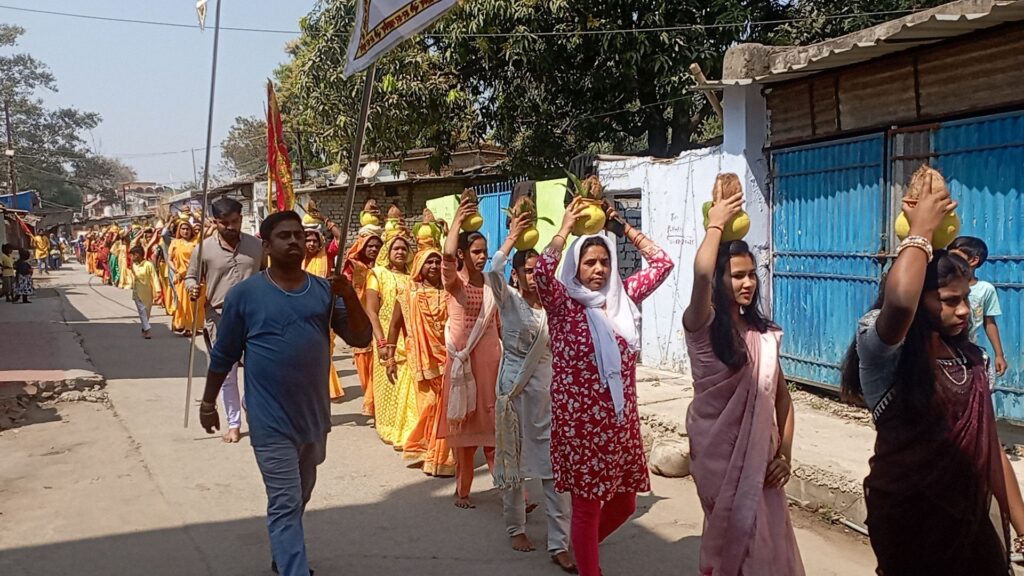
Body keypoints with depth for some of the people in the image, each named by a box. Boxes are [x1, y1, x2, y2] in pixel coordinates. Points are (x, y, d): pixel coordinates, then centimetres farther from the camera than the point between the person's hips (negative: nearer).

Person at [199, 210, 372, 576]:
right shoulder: (245, 293, -9)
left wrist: (349, 296, -19)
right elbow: (223, 355, 0)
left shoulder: (324, 290, 0)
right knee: (285, 505, -7)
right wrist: (208, 402, 6)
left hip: (314, 415, 5)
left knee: (300, 498, 23)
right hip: (271, 421, -5)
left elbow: (361, 339, -4)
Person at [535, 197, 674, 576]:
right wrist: (566, 228, -19)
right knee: (587, 508, 4)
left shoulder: (622, 298, 7)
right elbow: (542, 271, -27)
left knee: (623, 503, 18)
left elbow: (662, 263, 10)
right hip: (580, 422, -6)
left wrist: (623, 227, 6)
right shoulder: (563, 302, -7)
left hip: (621, 421, 6)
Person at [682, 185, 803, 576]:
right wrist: (716, 224, -16)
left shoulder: (765, 334, 6)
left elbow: (782, 398, 11)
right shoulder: (701, 325, -11)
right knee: (731, 540, 6)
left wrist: (785, 454, 0)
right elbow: (701, 272, -31)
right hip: (717, 453, -5)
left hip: (759, 454, 5)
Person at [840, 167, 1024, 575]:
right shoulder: (881, 351, -15)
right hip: (907, 518, -6)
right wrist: (922, 229, -24)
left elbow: (990, 447, 10)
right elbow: (899, 301, -39)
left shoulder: (970, 359, 7)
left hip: (969, 516, 6)